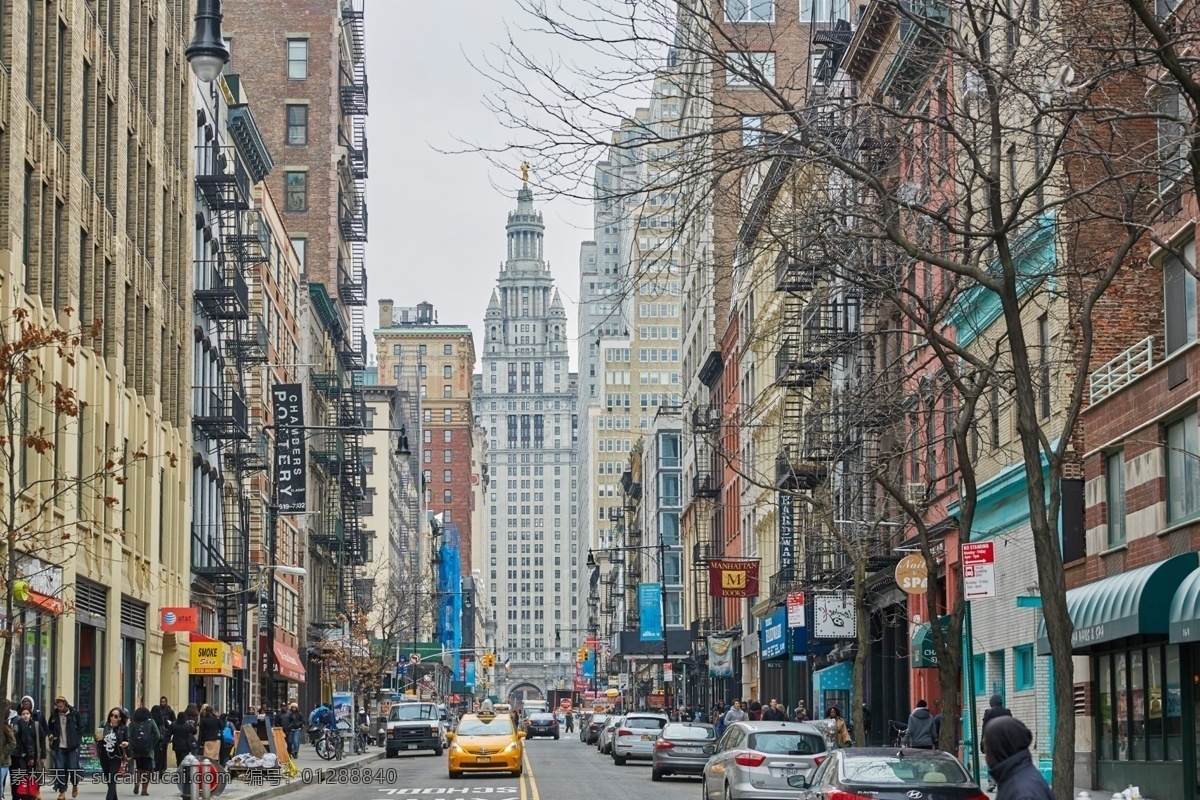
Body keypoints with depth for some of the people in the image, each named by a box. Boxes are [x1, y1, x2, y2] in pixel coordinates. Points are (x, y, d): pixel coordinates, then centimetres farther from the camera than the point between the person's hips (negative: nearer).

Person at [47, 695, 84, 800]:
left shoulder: (74, 714, -2)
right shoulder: (54, 714, 5)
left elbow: (80, 728, 3)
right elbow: (50, 728, 19)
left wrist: (77, 741, -4)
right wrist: (51, 735, 1)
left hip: (72, 747, -2)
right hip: (59, 746, 2)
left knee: (73, 768, -4)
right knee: (60, 769, -2)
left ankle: (75, 785, 25)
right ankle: (62, 791, 6)